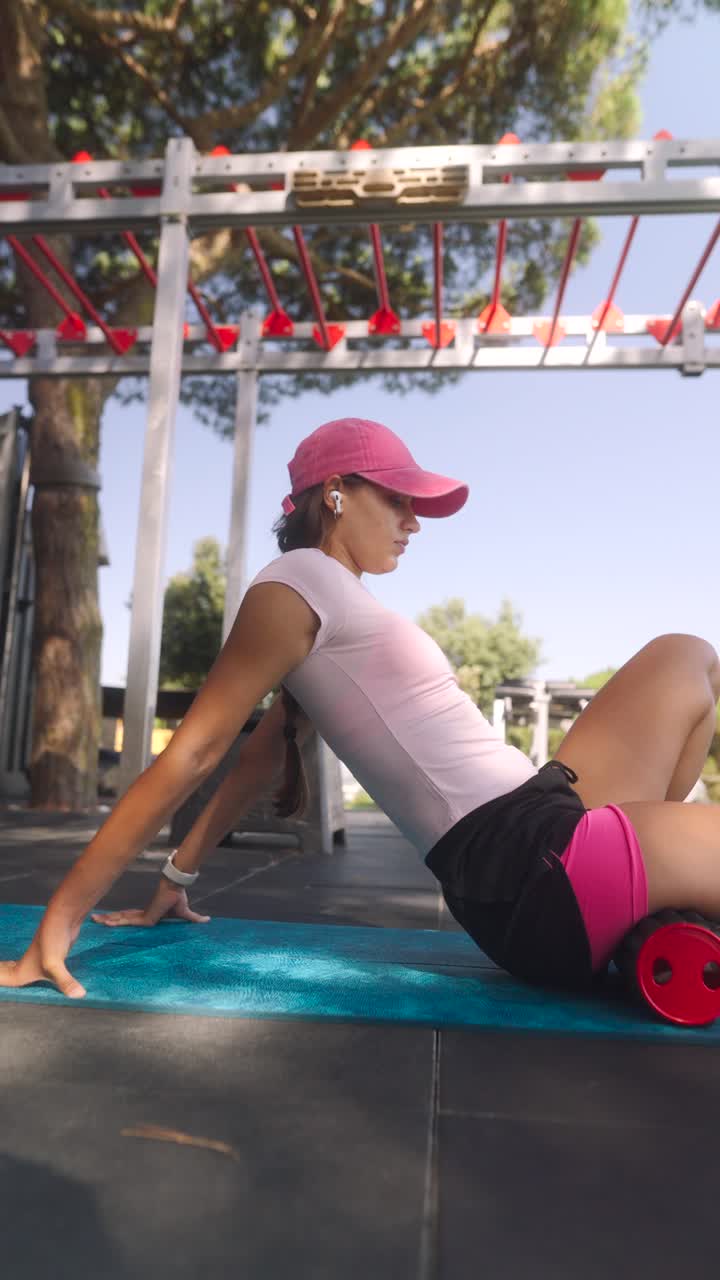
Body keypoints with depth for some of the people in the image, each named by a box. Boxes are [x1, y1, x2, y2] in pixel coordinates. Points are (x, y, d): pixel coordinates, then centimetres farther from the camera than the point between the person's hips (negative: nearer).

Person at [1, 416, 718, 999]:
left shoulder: (337, 609, 20)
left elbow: (260, 760, 22)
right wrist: (61, 917, -9)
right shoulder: (298, 584, -8)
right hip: (529, 874, -9)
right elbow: (191, 753, -10)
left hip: (543, 826, 9)